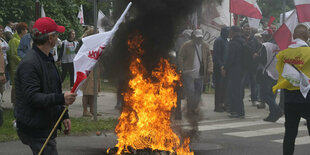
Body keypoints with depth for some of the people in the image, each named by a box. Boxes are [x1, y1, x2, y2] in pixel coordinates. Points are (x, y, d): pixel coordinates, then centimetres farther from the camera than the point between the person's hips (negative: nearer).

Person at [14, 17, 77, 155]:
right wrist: (61, 98, -32)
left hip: (46, 126, 10)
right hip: (35, 129, -10)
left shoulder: (47, 59, 15)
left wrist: (64, 116, 20)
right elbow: (32, 97, -27)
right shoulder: (29, 64, -20)